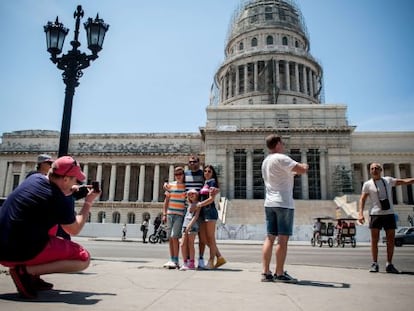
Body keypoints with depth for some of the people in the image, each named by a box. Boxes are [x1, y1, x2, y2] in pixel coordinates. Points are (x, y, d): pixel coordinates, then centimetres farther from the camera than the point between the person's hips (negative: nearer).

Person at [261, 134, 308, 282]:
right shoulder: (281, 158, -10)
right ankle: (280, 274, 2)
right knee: (283, 239, -3)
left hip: (269, 203, 8)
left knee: (270, 238, 6)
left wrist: (294, 171, 24)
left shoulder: (265, 161, 17)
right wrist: (304, 166, 6)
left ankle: (266, 272, 6)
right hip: (283, 203, -8)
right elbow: (302, 169, -16)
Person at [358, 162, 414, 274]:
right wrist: (361, 213, -11)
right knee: (374, 240, -2)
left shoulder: (388, 180, 11)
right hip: (376, 214, -3)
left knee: (391, 240, 4)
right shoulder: (367, 184, 2)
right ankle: (374, 264, 7)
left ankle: (389, 265, 14)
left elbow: (405, 181, 16)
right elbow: (362, 199, 0)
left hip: (389, 214, 3)